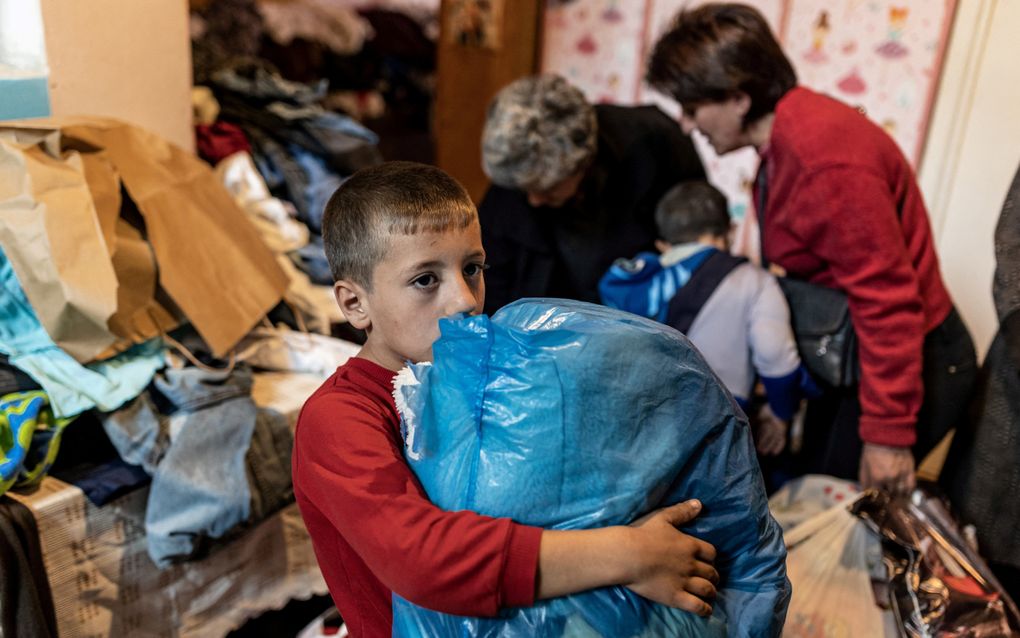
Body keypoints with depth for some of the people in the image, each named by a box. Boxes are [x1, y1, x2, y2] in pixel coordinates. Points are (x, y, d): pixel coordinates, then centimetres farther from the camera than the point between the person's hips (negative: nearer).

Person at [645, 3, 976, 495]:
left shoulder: (826, 161, -30)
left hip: (913, 360, -9)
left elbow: (887, 298, -27)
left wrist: (888, 434, -21)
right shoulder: (786, 136, 0)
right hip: (847, 354, 9)